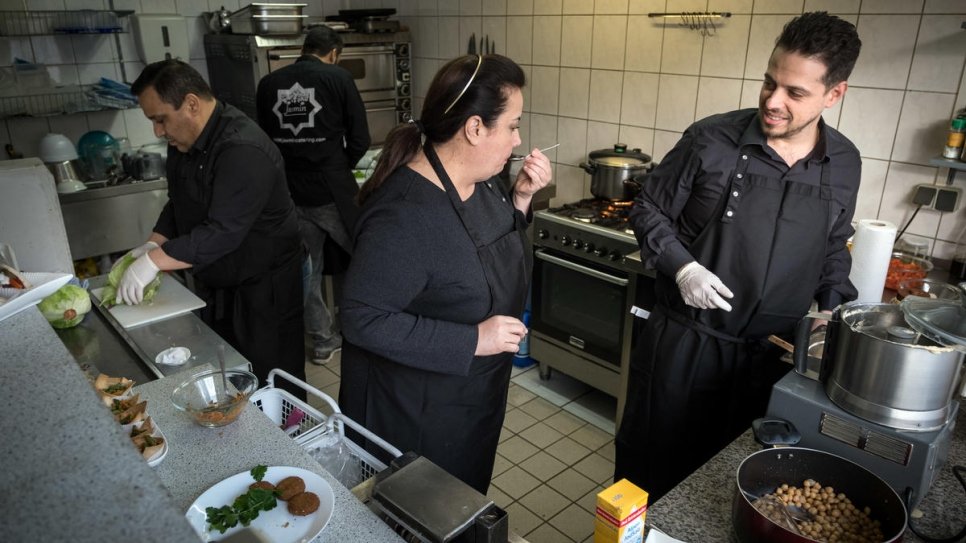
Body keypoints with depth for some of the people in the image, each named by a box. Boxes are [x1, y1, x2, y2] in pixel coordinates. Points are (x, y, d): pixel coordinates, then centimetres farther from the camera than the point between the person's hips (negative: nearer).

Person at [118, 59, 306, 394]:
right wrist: (153, 244, -1)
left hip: (262, 288, -9)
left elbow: (223, 232, -31)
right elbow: (178, 204, 15)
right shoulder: (183, 140, 5)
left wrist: (154, 261, -28)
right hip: (215, 285, 9)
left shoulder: (244, 150, -27)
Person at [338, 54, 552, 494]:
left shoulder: (481, 180, -5)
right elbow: (362, 319, -30)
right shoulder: (405, 213, -31)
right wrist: (473, 340, -30)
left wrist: (520, 197, -8)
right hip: (415, 413, -8)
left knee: (465, 506, 29)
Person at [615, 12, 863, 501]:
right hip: (683, 345, -3)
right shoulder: (710, 140, -12)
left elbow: (834, 248, 17)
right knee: (653, 467, 13)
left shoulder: (845, 164, 2)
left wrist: (834, 308, 5)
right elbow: (649, 210, -3)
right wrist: (682, 266, -17)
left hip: (770, 356, 3)